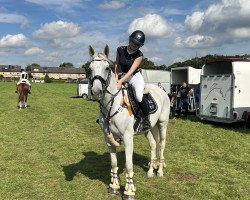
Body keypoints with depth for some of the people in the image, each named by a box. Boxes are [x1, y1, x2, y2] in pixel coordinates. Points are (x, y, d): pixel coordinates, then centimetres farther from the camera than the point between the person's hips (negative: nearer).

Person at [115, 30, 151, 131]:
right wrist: (116, 77, -5)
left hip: (136, 77, -4)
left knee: (139, 96, -31)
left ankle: (146, 119, -14)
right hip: (123, 77, 5)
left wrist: (120, 81, -35)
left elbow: (131, 70, -24)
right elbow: (117, 64, 6)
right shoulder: (120, 50, -7)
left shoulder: (139, 55, -15)